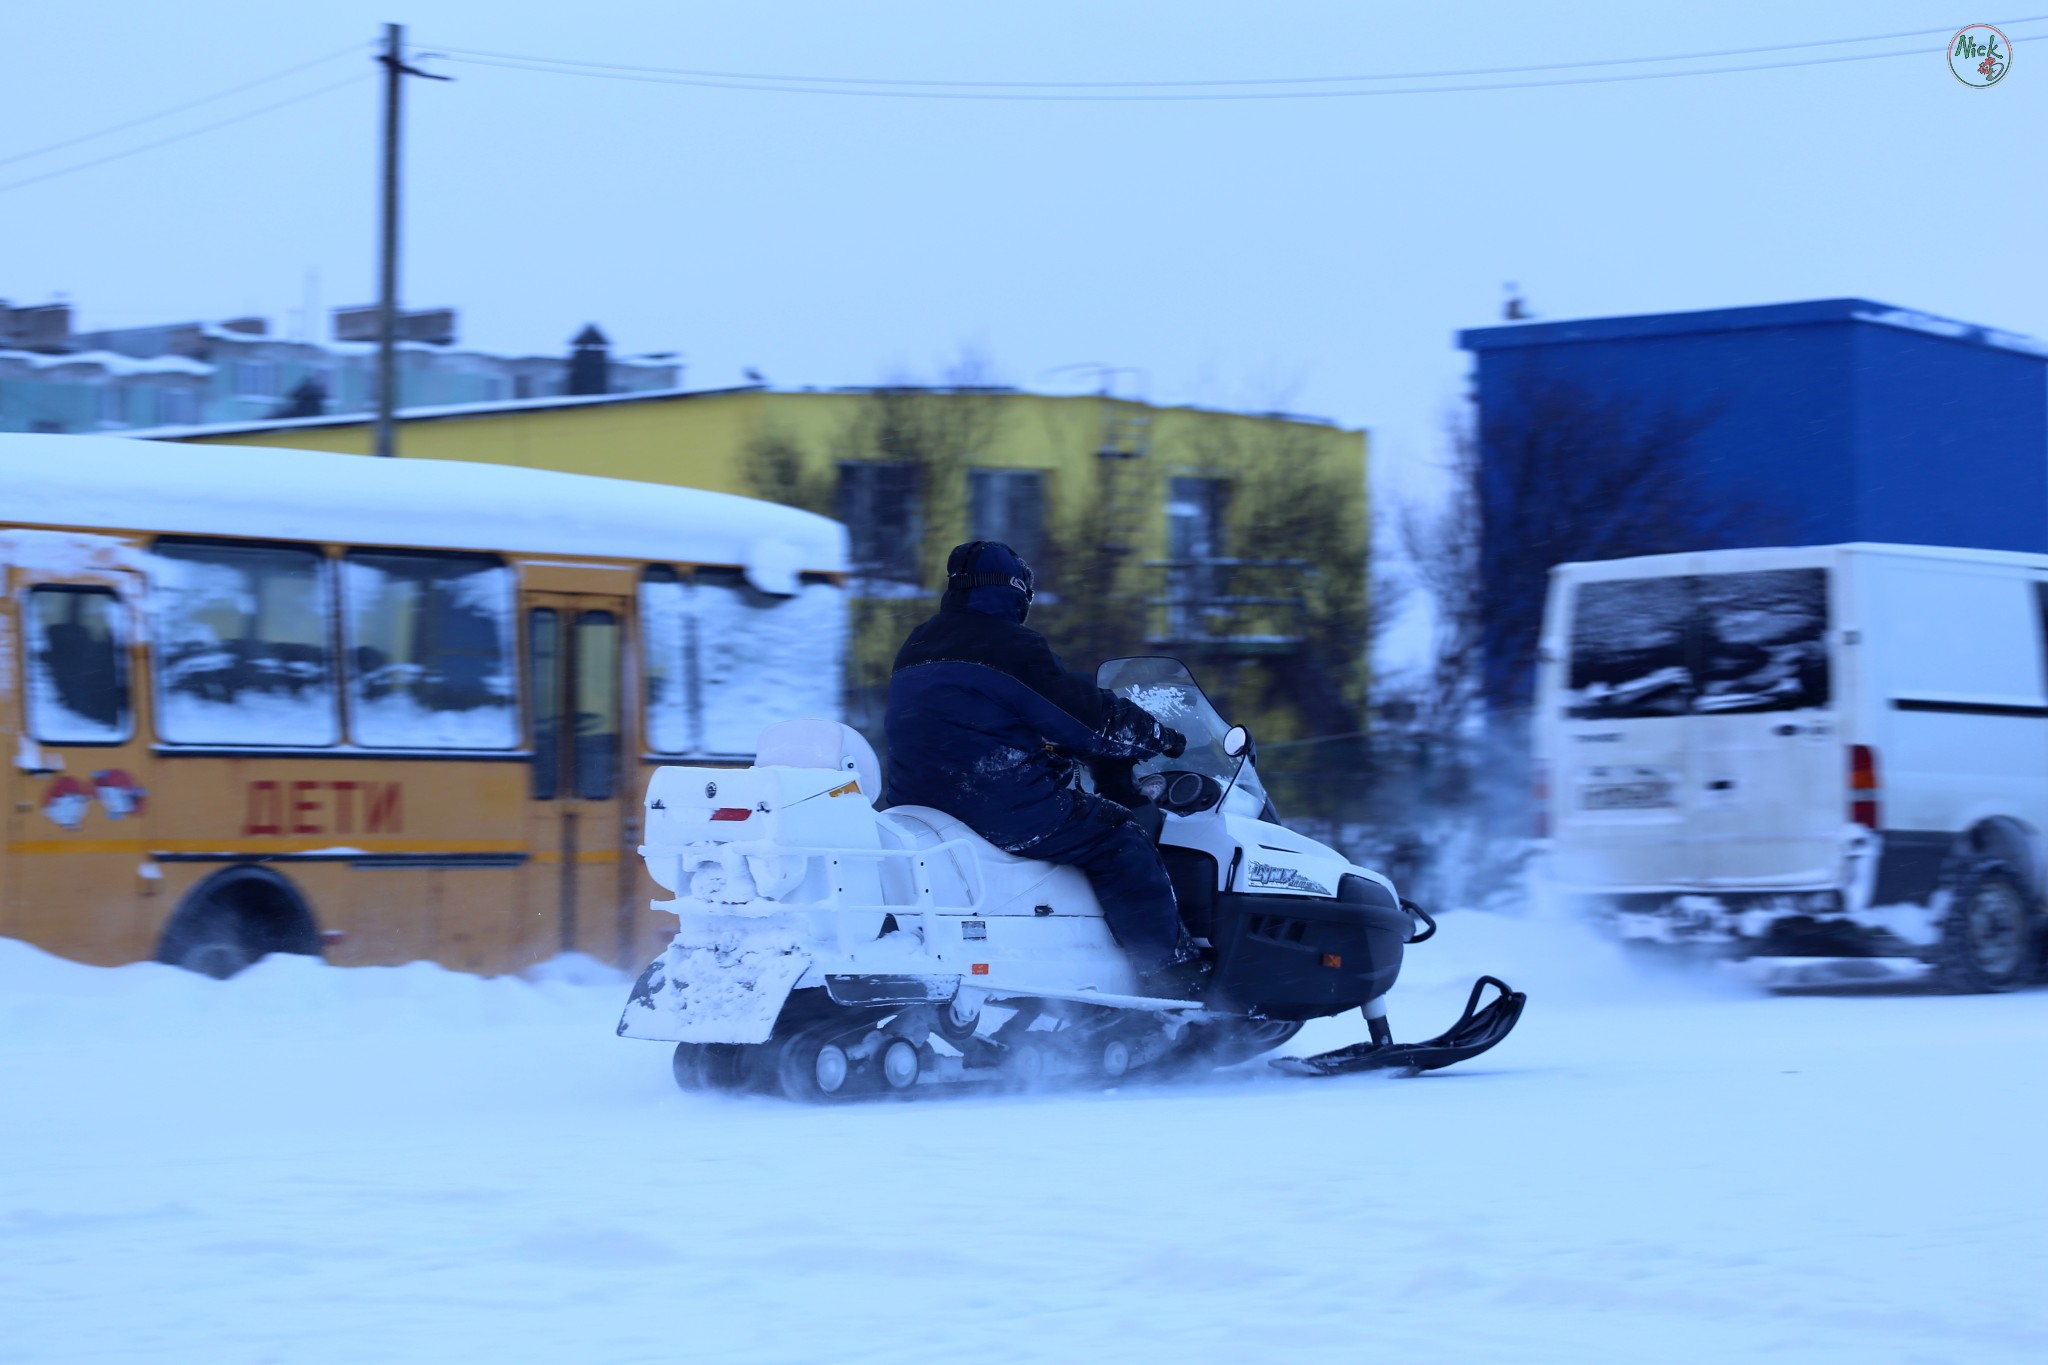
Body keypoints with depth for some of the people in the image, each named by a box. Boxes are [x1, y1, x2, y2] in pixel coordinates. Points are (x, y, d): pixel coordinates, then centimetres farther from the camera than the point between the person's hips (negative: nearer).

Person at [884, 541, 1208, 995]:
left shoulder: (915, 648, 16)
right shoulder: (1012, 647, -10)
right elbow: (1087, 714, -9)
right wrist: (1160, 737, 6)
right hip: (1001, 801, -9)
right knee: (1120, 844, 0)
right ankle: (1176, 980, -3)